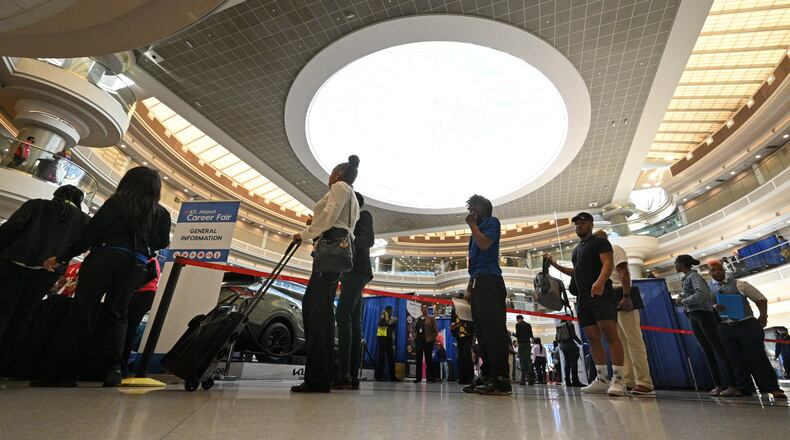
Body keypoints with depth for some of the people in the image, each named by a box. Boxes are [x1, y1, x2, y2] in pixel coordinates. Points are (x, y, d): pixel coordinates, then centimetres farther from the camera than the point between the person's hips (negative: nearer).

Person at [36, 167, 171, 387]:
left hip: (104, 259, -2)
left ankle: (66, 371, 5)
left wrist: (61, 258, 4)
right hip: (135, 267, 3)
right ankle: (112, 367, -2)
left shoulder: (117, 202, 2)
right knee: (116, 315, 8)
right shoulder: (162, 214, 8)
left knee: (84, 313, 2)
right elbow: (161, 245, 9)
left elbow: (91, 233, -3)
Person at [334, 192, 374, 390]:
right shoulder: (351, 221, 29)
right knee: (354, 322, 1)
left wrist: (350, 242, -30)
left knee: (342, 315, -22)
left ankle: (343, 375, -26)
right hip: (351, 272, 9)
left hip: (357, 270, -9)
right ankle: (353, 377, -1)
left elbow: (369, 239, -12)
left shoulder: (363, 215, 5)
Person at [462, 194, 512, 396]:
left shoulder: (492, 222, 6)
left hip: (489, 280, -9)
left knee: (494, 329, -13)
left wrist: (472, 225, 0)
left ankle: (501, 379, -14)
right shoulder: (478, 229, 28)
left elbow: (485, 244, -14)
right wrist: (470, 285, 18)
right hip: (479, 282, 9)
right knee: (483, 331, 5)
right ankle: (486, 375, 7)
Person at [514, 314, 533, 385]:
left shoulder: (518, 325, -3)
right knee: (529, 361, 6)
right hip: (528, 344, 5)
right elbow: (531, 335, 10)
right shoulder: (528, 325, 11)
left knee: (522, 361, -4)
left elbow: (517, 335, -10)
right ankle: (530, 379, 2)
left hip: (521, 344, -5)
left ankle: (523, 380, -8)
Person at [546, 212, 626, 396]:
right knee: (593, 338, 5)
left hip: (601, 294, -8)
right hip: (584, 298, 8)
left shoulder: (600, 242, 1)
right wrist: (556, 265, 25)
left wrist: (600, 281, -33)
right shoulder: (577, 249, 24)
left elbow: (608, 263, -14)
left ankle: (618, 380, -13)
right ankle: (602, 379, 8)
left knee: (610, 334, -14)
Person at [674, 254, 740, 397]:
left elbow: (702, 294, -20)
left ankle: (733, 386, -4)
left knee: (719, 348, -6)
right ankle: (718, 385, 9)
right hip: (693, 316, 9)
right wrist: (683, 297, 3)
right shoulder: (686, 278, 17)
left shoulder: (694, 276, -8)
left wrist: (683, 301, -12)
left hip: (704, 314, -9)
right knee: (707, 350, 7)